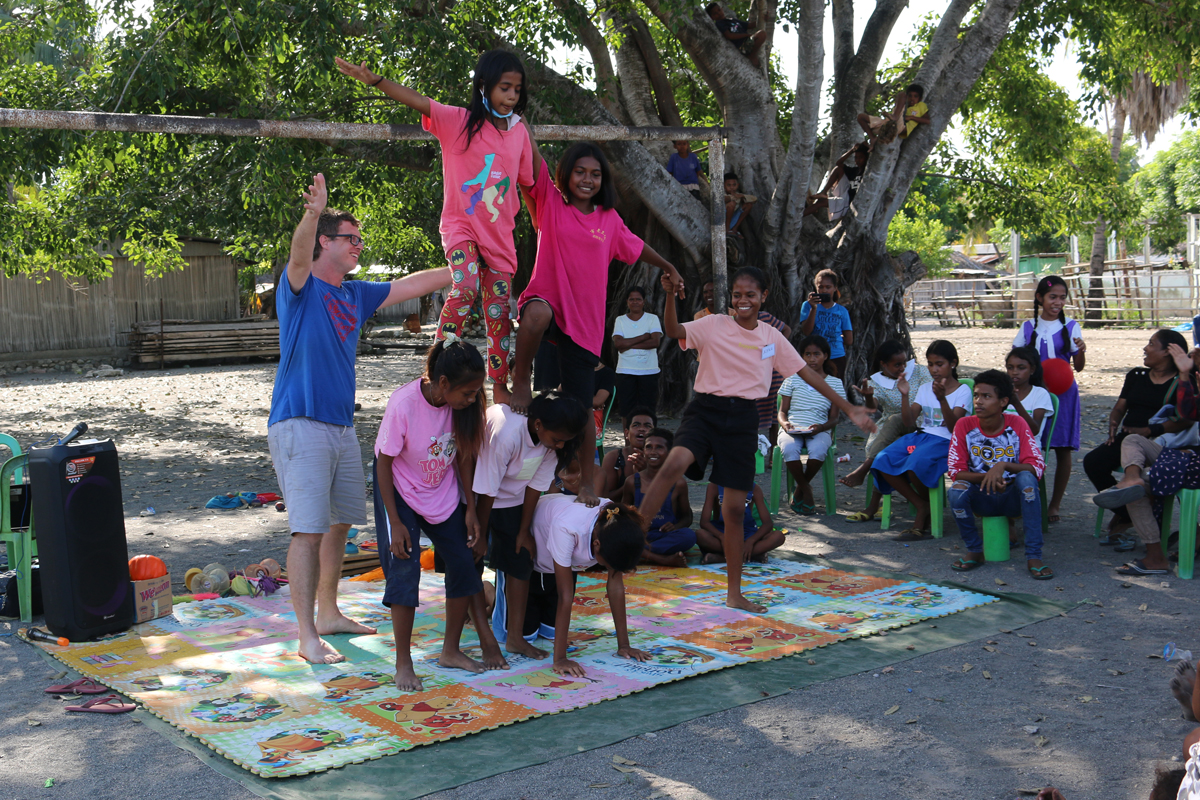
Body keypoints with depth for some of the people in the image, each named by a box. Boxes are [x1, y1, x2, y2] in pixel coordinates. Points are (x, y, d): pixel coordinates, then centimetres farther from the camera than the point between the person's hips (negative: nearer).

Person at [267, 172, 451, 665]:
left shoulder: (357, 296, 16)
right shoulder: (300, 288, -5)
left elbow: (413, 285, 20)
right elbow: (299, 255, -27)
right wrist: (313, 213, -46)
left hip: (342, 427, 8)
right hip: (300, 424, -8)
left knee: (340, 522, 15)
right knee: (309, 529, -11)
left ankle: (329, 613, 30)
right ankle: (307, 637, -7)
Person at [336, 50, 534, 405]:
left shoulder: (519, 132, 6)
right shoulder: (457, 121, -6)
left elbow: (528, 181, 17)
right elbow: (416, 100, -19)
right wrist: (373, 79, -29)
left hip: (499, 234, 4)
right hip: (460, 225, -4)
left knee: (499, 311, 5)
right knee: (466, 287, -28)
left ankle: (500, 387, 19)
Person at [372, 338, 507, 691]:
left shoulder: (462, 404, -17)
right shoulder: (403, 404, -30)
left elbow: (462, 456, -3)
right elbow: (384, 463, -20)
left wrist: (470, 508, -3)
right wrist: (395, 523, -19)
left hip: (442, 491, 5)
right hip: (400, 491, -5)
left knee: (463, 564, 1)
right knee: (405, 567, -14)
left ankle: (451, 651, 18)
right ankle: (403, 663, -2)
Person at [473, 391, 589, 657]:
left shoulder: (552, 440, -19)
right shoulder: (505, 433, -38)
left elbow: (535, 486, -7)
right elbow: (486, 491, -26)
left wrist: (524, 531, -1)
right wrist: (479, 535, -15)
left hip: (512, 501, 5)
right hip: (476, 497, -5)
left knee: (520, 561, 0)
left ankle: (515, 637, 6)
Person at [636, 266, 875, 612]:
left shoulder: (772, 337, 10)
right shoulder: (714, 325, -1)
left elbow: (808, 374, 16)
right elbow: (672, 330, -17)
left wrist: (849, 408, 17)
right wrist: (671, 294, -33)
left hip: (743, 418, 3)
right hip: (706, 409, -3)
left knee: (735, 509, 5)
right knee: (676, 462, -34)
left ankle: (734, 594, 18)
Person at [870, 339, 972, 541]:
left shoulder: (963, 391, 0)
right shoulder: (925, 389, 16)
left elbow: (954, 427, -12)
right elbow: (909, 421, 8)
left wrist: (942, 399, -24)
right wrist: (905, 395, -6)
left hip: (944, 441, -6)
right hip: (920, 436, 6)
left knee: (916, 462, -37)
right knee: (883, 460, -20)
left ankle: (926, 509, -7)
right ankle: (922, 506, -9)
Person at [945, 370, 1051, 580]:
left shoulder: (1017, 424, -11)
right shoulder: (964, 425, -9)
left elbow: (1037, 467, -18)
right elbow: (955, 471, -11)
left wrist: (1004, 466, -35)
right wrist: (987, 477, -29)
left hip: (1013, 498, 0)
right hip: (982, 498, 1)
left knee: (1026, 478, -32)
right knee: (956, 490, -30)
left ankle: (1033, 556, -27)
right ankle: (974, 551, -5)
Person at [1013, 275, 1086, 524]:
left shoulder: (1070, 326, 2)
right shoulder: (1028, 327, 6)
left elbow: (1079, 367, -1)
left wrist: (1081, 351, -22)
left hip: (1062, 392, -1)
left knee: (1063, 449, 0)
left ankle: (1054, 505, 11)